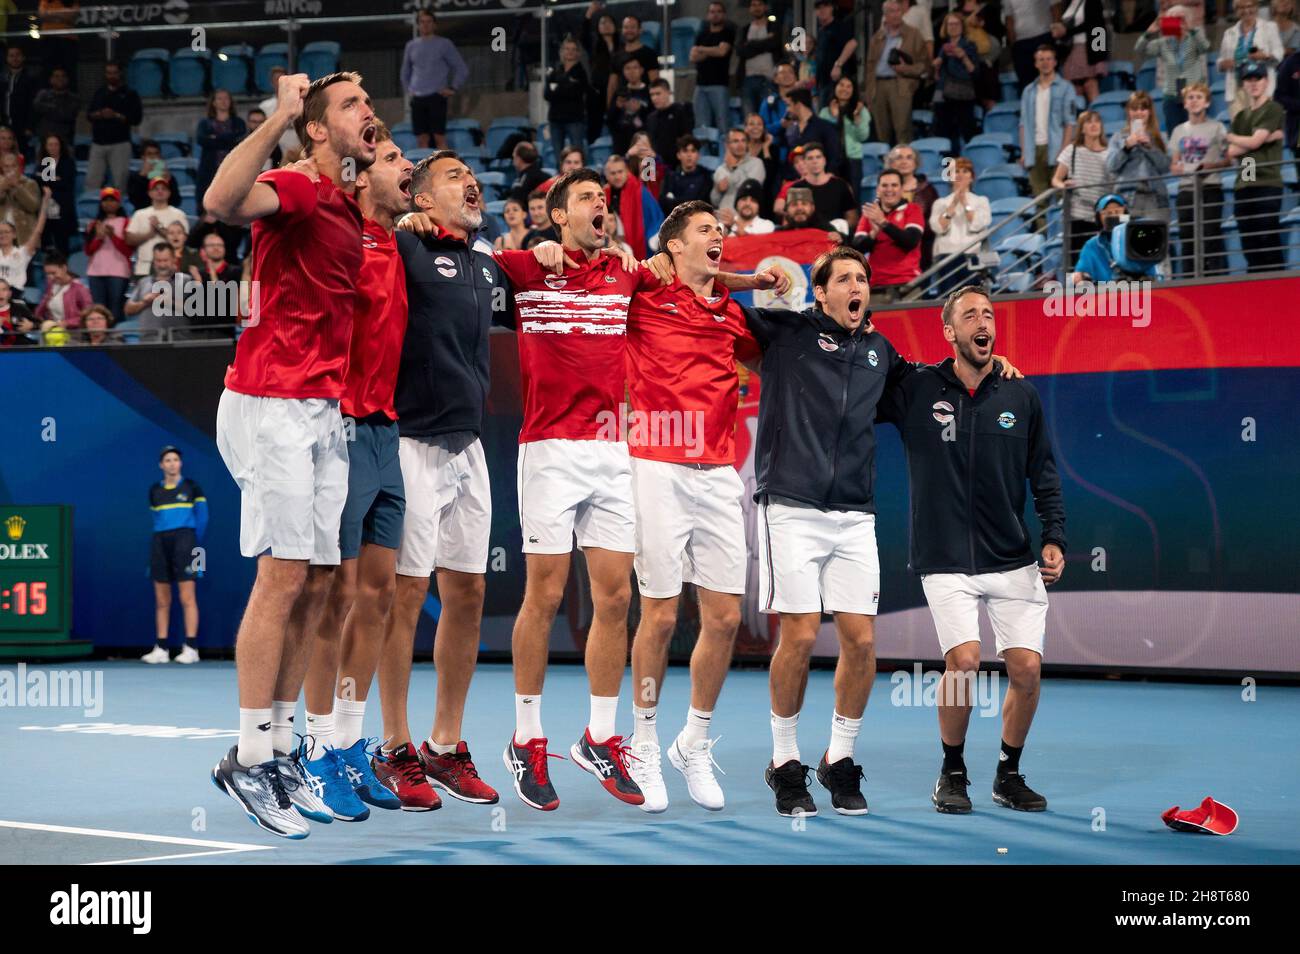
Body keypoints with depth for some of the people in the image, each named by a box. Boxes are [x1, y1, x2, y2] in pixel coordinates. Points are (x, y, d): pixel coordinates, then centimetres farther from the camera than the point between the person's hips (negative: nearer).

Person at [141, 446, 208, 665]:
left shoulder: (191, 487, 2)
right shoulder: (154, 490, 13)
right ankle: (161, 649, 5)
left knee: (187, 598, -8)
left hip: (184, 541, -4)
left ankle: (191, 648, -9)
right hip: (160, 543, 4)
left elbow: (202, 518, 6)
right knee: (161, 600, 3)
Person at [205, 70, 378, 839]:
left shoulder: (349, 206, 15)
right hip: (274, 406, -8)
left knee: (316, 582, 7)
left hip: (325, 412, 8)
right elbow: (223, 201, -33)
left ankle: (281, 748, 14)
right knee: (283, 574, -9)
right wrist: (279, 117, -33)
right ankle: (248, 759, -4)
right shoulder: (294, 190, -11)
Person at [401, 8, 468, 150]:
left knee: (439, 138, -9)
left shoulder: (444, 44, 1)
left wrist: (453, 88, -5)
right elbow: (405, 72, 27)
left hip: (436, 97, -4)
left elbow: (462, 70, 3)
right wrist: (408, 90, 14)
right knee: (422, 139, 2)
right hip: (417, 99, 4)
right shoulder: (411, 46, 13)